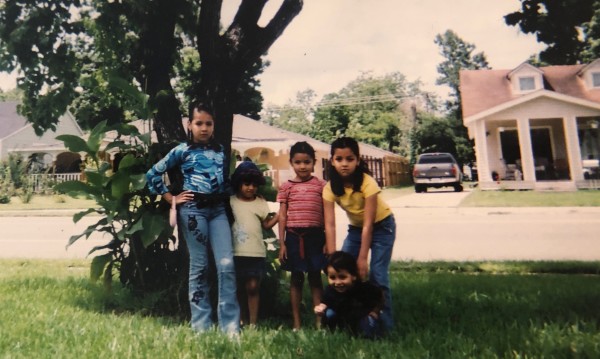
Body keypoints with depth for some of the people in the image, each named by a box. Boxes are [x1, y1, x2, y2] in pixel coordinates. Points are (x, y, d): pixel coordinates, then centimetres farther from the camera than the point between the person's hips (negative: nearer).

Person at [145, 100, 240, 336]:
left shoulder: (220, 150, 14)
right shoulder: (182, 151, 3)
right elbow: (153, 174, 4)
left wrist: (228, 200, 9)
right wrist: (171, 199, 1)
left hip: (218, 210, 3)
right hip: (193, 209, -3)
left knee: (227, 265, -6)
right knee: (199, 267, 2)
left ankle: (231, 327, 1)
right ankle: (201, 326, 14)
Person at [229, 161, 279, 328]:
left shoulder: (261, 203, 6)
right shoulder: (230, 201, 3)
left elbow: (267, 224, 5)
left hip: (256, 252, 0)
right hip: (236, 252, 1)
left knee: (253, 287, -3)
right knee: (240, 288, 11)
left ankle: (253, 323, 3)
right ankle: (244, 321, 24)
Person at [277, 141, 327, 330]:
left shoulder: (320, 185, 4)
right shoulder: (286, 187, 5)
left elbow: (326, 215, 4)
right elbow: (282, 216, 5)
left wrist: (328, 241, 1)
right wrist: (281, 243, 2)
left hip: (315, 236, 0)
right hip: (294, 236, 1)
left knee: (315, 277, 6)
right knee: (296, 278, 8)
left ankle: (319, 321, 15)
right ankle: (296, 323, 18)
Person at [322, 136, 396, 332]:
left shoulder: (367, 183, -30)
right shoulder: (330, 188, -18)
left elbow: (369, 224, -29)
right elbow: (330, 224, -21)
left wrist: (362, 259, -29)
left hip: (382, 226, -4)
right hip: (355, 228, 4)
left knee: (377, 276, -12)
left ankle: (385, 325, 5)